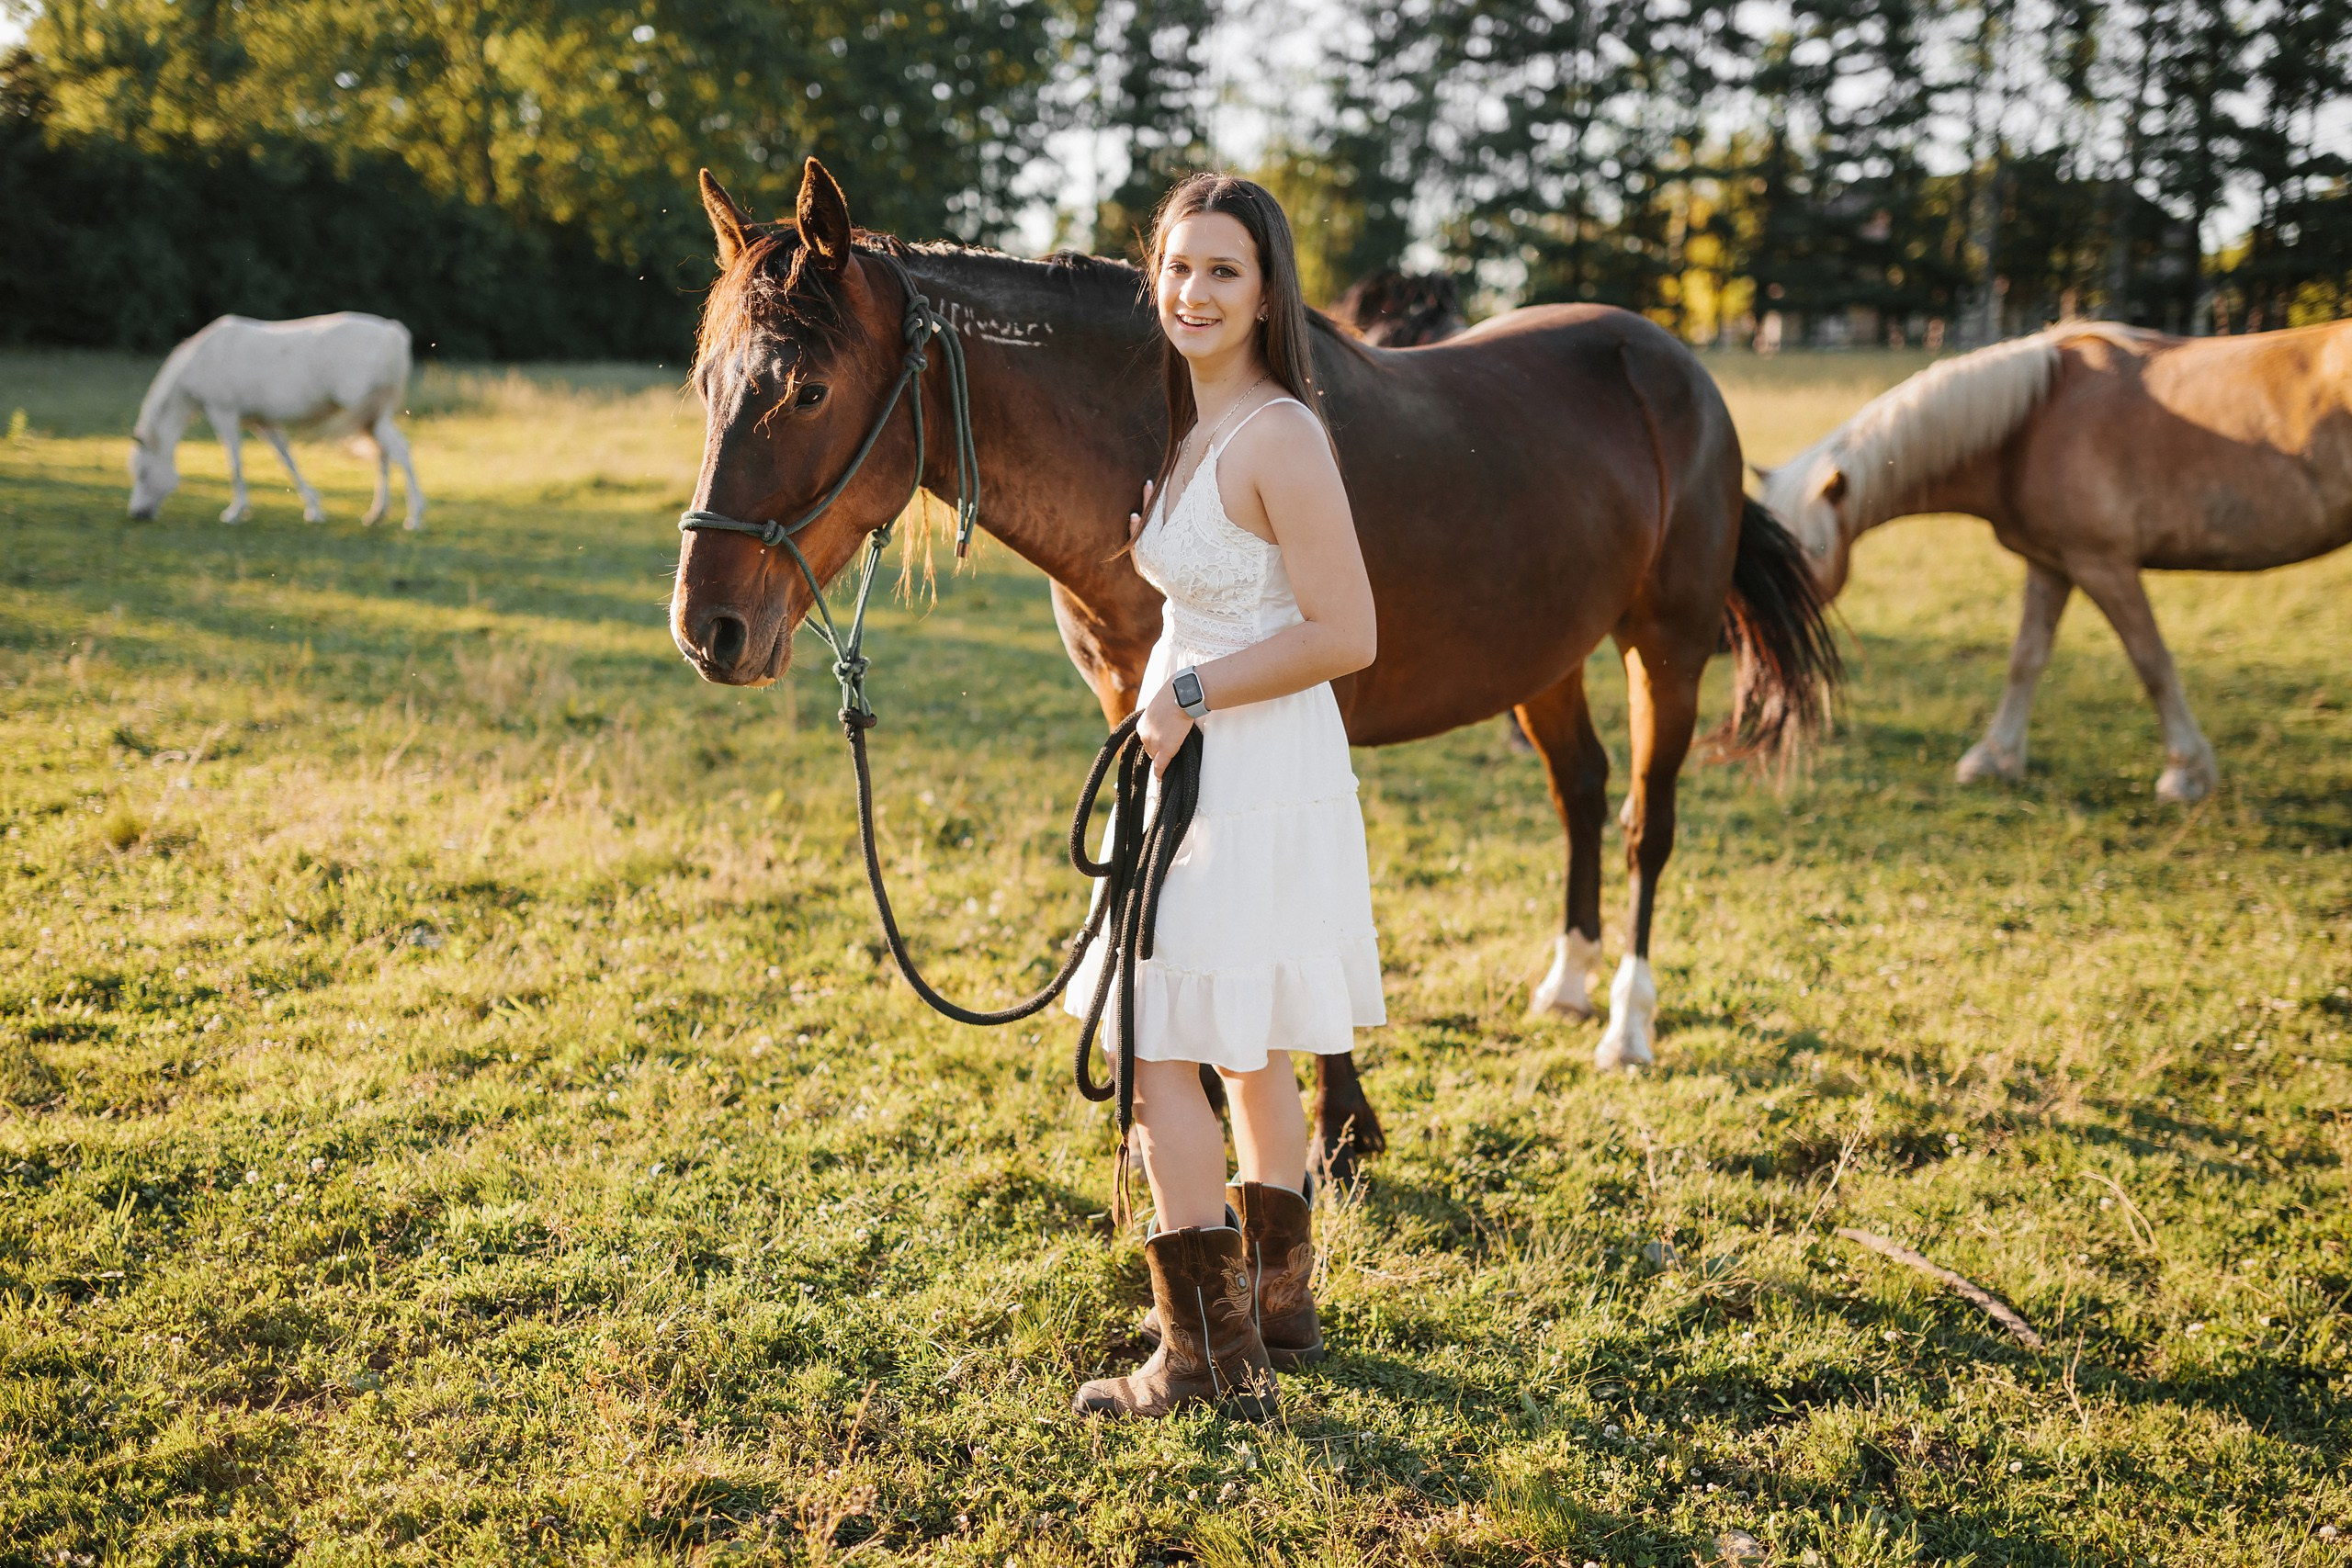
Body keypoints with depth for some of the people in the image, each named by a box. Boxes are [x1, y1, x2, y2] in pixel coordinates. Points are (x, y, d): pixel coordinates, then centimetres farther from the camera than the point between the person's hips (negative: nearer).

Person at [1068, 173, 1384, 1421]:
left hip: (1254, 781, -10)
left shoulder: (1278, 438, -18)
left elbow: (1345, 635, -22)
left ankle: (1207, 1354, 5)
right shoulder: (1190, 429, 12)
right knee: (1247, 1054, 18)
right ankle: (1277, 1304, 32)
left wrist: (1189, 694, -18)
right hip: (1207, 767, 10)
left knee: (1158, 1054, -5)